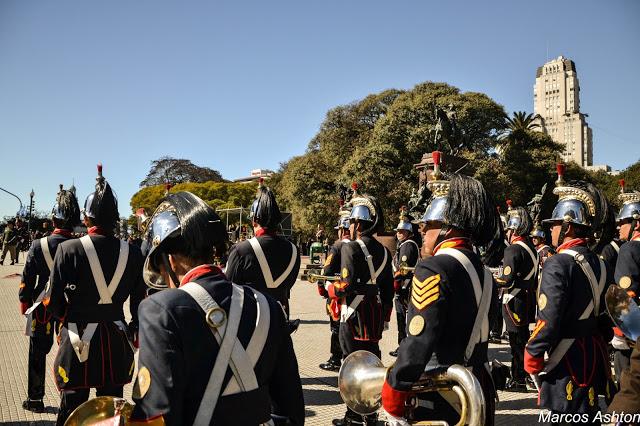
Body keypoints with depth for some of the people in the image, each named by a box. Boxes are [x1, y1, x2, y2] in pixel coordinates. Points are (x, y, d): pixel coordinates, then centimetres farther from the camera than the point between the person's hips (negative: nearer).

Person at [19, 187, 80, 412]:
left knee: (37, 352, 14)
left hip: (43, 305, -1)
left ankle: (35, 399, 24)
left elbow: (27, 279, -7)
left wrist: (24, 302, 7)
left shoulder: (39, 245, -14)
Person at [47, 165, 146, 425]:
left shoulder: (69, 249, -12)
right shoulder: (132, 252, -5)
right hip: (116, 343, 2)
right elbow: (139, 301, 1)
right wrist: (134, 330, 19)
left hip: (77, 342, -2)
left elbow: (54, 303, -9)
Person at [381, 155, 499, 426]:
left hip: (436, 401, -8)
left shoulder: (433, 269, -19)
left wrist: (392, 403, -15)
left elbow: (418, 344, -24)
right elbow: (477, 334, 12)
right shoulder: (483, 272, 7)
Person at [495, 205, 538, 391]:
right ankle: (527, 374, 32)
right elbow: (533, 276, 15)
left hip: (514, 301, -9)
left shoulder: (513, 249, -19)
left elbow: (507, 280, -23)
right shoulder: (530, 247, 10)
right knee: (523, 337, 19)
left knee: (517, 341, -1)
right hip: (528, 299, 9)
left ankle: (518, 380, 8)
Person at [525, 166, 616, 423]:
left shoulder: (558, 264, -19)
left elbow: (548, 321, -23)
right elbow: (605, 315, 14)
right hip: (595, 359, 8)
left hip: (565, 363, -8)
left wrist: (531, 357, -12)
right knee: (587, 415, 19)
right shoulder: (600, 264, 7)